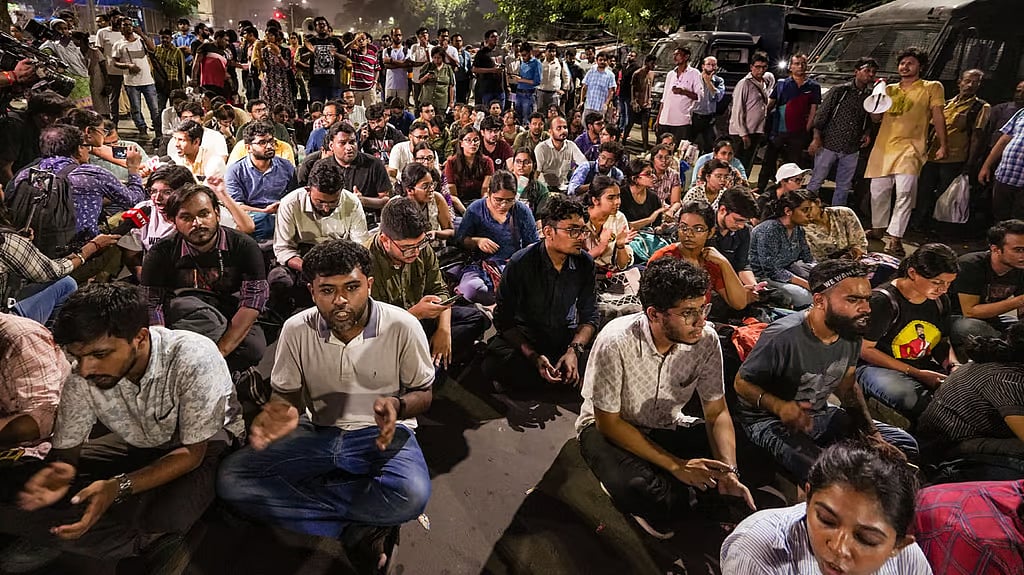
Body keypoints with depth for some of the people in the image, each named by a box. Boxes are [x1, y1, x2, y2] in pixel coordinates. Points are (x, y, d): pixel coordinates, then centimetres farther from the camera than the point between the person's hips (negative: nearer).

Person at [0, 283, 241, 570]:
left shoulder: (194, 358, -34)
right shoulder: (82, 378, -20)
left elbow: (192, 453, -24)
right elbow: (65, 448, -5)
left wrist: (118, 487, -36)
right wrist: (58, 472, -28)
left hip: (206, 442, -4)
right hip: (138, 443, 5)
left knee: (166, 515, -32)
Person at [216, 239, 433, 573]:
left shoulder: (402, 326, -15)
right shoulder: (297, 329, -7)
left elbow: (423, 394, -3)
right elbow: (286, 394, 5)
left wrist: (398, 405, -27)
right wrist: (281, 412, -21)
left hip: (381, 433, -3)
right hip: (317, 433, 4)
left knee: (412, 493, -35)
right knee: (231, 480, -18)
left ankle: (307, 499, -10)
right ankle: (362, 528, -17)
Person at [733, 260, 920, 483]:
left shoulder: (851, 331, -3)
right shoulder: (783, 336, -27)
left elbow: (847, 387, 11)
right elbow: (742, 383, -17)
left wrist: (872, 433, -1)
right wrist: (779, 406, -35)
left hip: (819, 414, 8)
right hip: (769, 419, -8)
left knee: (904, 444, 6)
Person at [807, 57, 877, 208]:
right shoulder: (839, 91, -4)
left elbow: (870, 121, 21)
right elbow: (821, 114, -5)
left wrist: (867, 133, 1)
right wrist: (816, 138, -11)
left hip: (851, 150, 5)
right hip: (828, 145, -5)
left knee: (844, 187, 9)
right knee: (816, 182, -2)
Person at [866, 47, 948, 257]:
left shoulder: (931, 88, 9)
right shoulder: (889, 89, 19)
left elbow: (938, 116, 4)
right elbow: (876, 118, 17)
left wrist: (942, 145, -2)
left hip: (910, 148, -4)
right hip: (884, 146, 4)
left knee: (904, 193, -16)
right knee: (878, 191, 9)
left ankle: (895, 238, -16)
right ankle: (878, 228, 27)